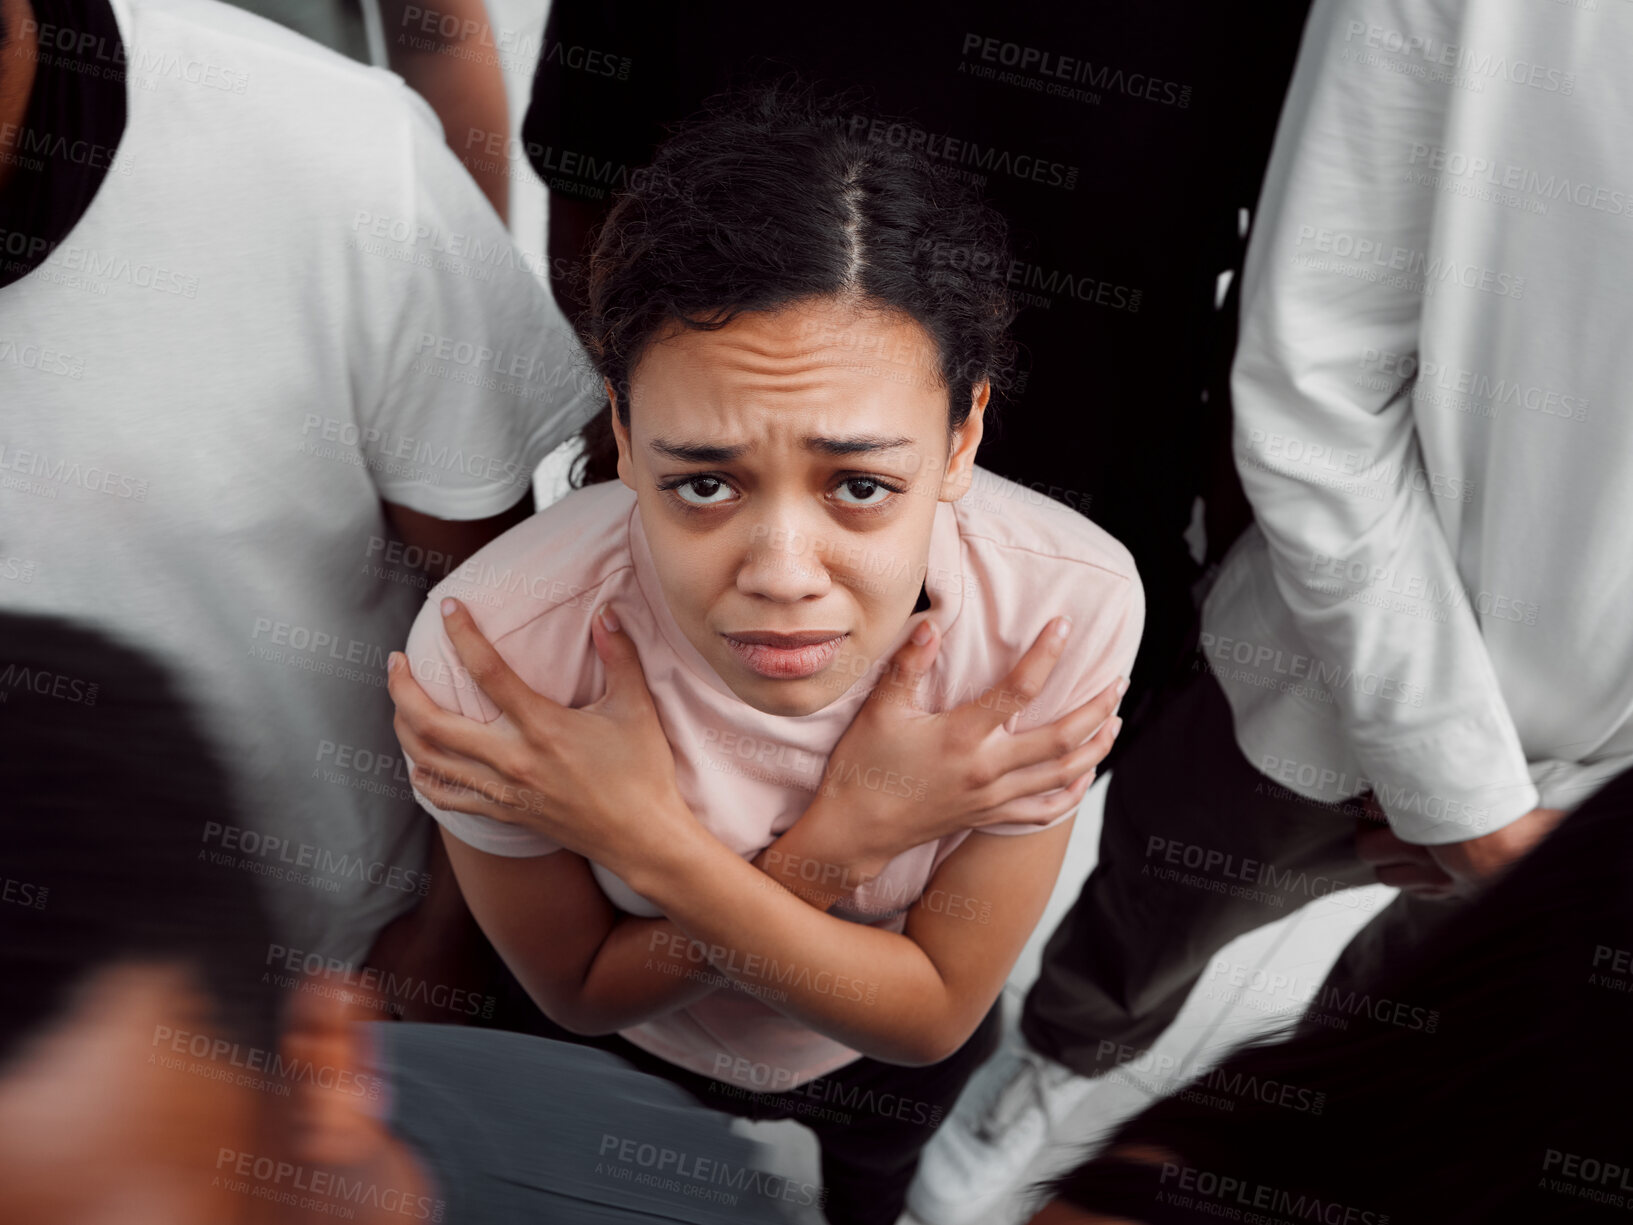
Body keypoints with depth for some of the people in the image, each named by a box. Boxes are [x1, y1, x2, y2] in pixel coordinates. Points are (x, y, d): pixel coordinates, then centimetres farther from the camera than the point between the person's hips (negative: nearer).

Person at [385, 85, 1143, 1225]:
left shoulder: (1068, 605, -38)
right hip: (644, 1054, -1)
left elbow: (933, 1014, -27)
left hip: (909, 1070, 1)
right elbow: (580, 991, -22)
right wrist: (835, 849, -40)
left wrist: (652, 850, -42)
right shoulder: (494, 649, -40)